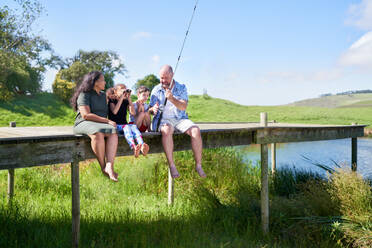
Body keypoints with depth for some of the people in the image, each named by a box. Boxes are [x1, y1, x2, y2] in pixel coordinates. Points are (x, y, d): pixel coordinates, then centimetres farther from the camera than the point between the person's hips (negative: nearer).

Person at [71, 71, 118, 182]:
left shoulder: (103, 95, 22)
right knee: (98, 133, -39)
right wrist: (107, 121, -14)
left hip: (101, 124, 6)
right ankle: (103, 167, -28)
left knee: (113, 132, -29)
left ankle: (109, 166, -43)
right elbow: (86, 115, -14)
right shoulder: (84, 95, -2)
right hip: (84, 124, -6)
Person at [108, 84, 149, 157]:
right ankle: (134, 148, -62)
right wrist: (121, 98, -15)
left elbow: (133, 113, 0)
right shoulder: (112, 101, 5)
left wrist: (129, 99, -2)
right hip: (115, 125, -4)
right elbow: (114, 111, -16)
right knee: (126, 127, -35)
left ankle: (142, 146, -58)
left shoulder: (126, 102, 16)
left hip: (124, 124, 4)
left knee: (134, 126, -30)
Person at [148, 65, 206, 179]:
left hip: (180, 119, 1)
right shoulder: (156, 90, 8)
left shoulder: (181, 88, 6)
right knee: (167, 130, -38)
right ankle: (172, 165, -33)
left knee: (196, 130, -27)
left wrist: (172, 99, -27)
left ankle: (198, 165, -19)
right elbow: (150, 110, 7)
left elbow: (183, 107, -9)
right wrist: (153, 109, -19)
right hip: (163, 119, -1)